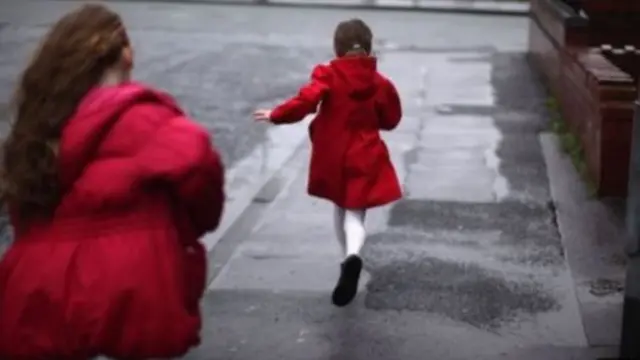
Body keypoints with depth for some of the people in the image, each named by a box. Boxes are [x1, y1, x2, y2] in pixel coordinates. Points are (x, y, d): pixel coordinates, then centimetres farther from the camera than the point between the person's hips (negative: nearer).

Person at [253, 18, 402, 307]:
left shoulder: (328, 76, -10)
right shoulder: (379, 83, -2)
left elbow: (305, 101, -21)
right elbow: (391, 120, 7)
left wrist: (276, 115, -9)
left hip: (333, 158, 0)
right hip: (364, 159, 0)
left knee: (340, 208, 22)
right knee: (355, 213, -1)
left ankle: (349, 261, 35)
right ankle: (352, 257, -31)